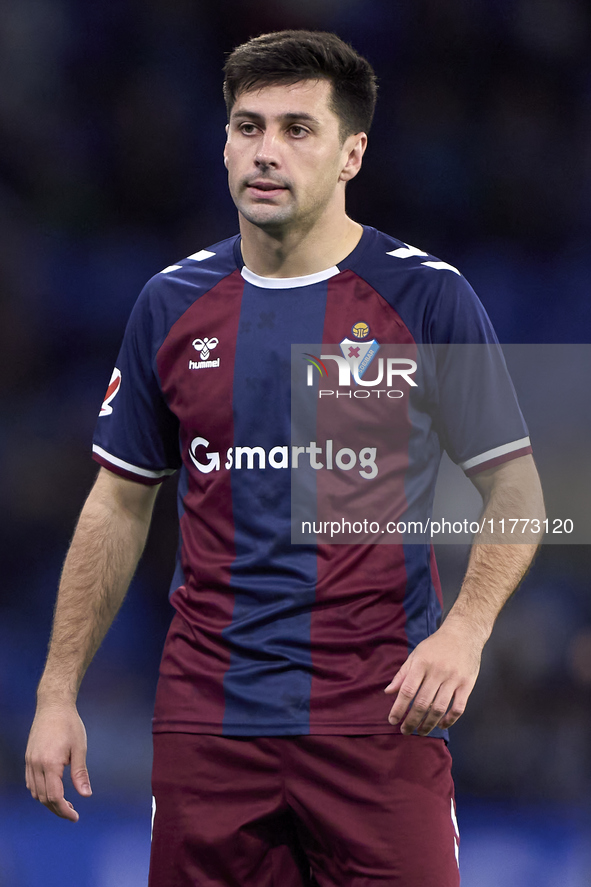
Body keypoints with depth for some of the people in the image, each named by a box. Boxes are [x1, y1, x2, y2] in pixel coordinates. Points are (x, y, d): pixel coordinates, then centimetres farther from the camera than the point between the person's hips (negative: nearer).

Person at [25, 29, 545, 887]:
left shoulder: (428, 295, -2)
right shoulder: (172, 303, 7)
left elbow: (514, 487, 1)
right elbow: (120, 502, 14)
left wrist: (464, 629, -16)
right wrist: (58, 690, 9)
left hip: (380, 719, -3)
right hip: (208, 713, 3)